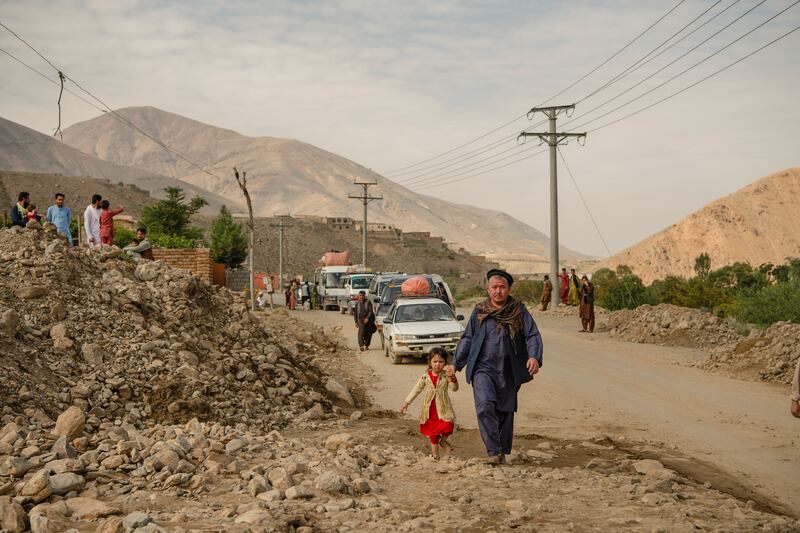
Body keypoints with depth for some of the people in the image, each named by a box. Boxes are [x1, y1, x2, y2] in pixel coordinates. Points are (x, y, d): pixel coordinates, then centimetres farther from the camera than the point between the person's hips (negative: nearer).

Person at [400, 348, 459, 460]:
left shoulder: (446, 376, -5)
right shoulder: (426, 376, -1)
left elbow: (454, 388, -14)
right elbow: (416, 389, 7)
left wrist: (452, 379, -34)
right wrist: (406, 402, 8)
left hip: (443, 408, -2)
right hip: (429, 409, 2)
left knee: (448, 425, -20)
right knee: (432, 431, 9)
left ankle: (443, 441, 12)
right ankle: (435, 452, 26)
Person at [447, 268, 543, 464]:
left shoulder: (519, 310, 2)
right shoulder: (479, 311, 6)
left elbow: (533, 335, -4)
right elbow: (467, 338, 13)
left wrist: (534, 357, -22)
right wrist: (456, 364, 7)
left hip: (509, 371, 1)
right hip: (483, 368, -1)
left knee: (505, 411, 10)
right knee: (485, 406, -21)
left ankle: (503, 452, 27)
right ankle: (493, 451, -18)